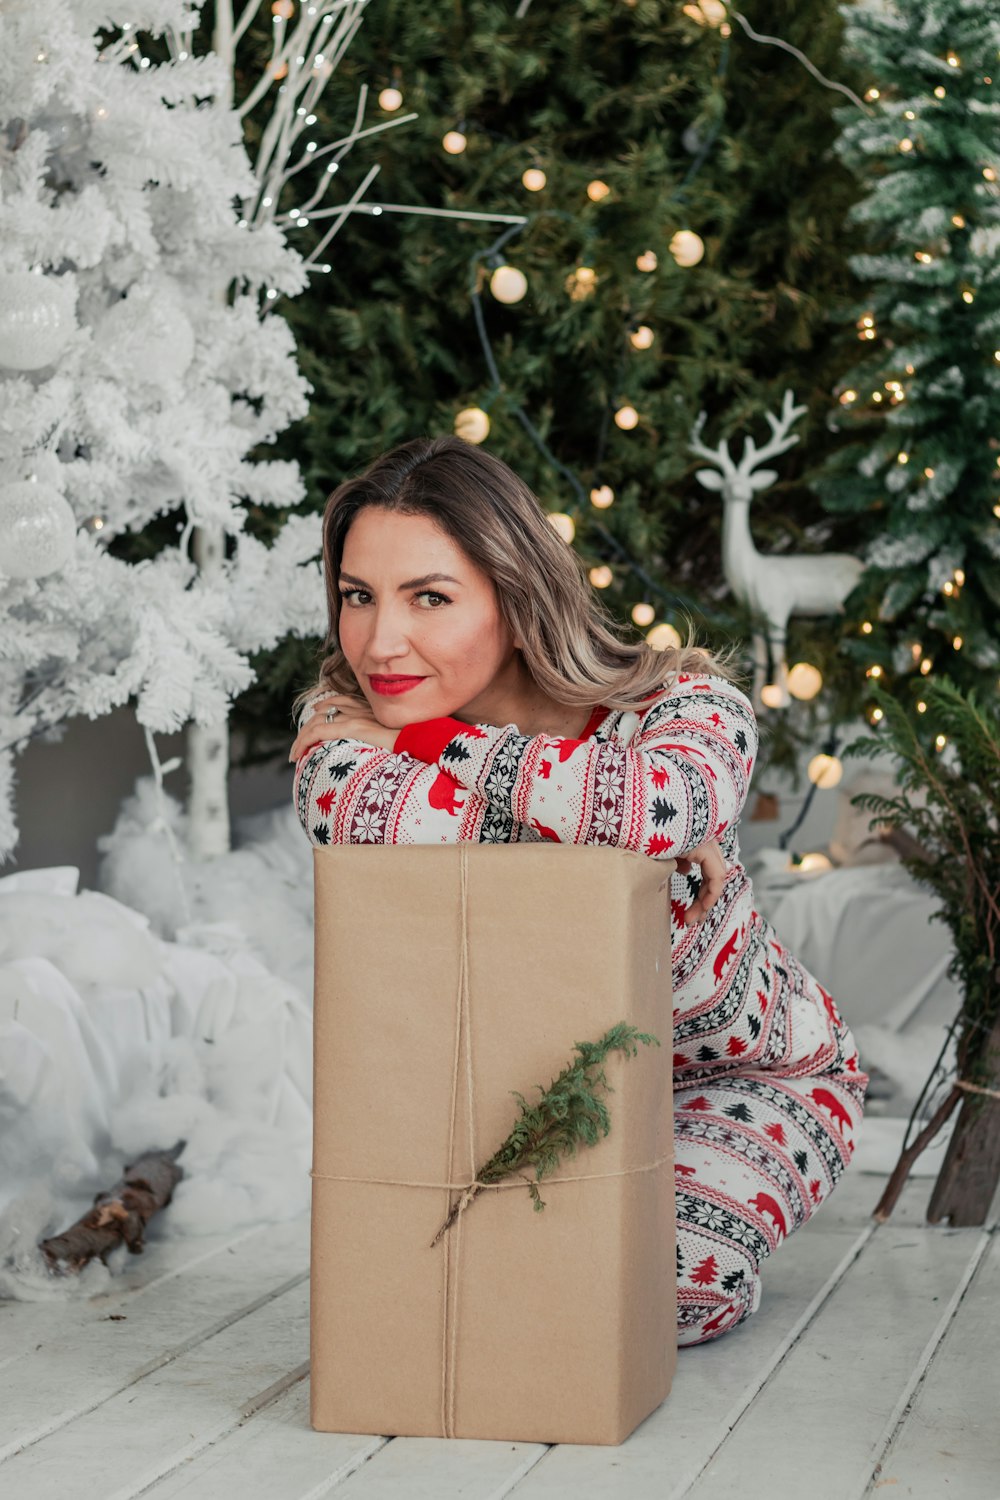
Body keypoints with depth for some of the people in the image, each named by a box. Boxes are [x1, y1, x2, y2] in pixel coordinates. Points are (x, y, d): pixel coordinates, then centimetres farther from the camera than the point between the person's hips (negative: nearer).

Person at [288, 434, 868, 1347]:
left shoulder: (681, 705, -27)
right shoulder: (347, 718, -18)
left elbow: (668, 802, -53)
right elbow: (341, 806, -44)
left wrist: (424, 743, -38)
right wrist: (626, 831, -42)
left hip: (743, 1078, -3)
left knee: (666, 1284, -26)